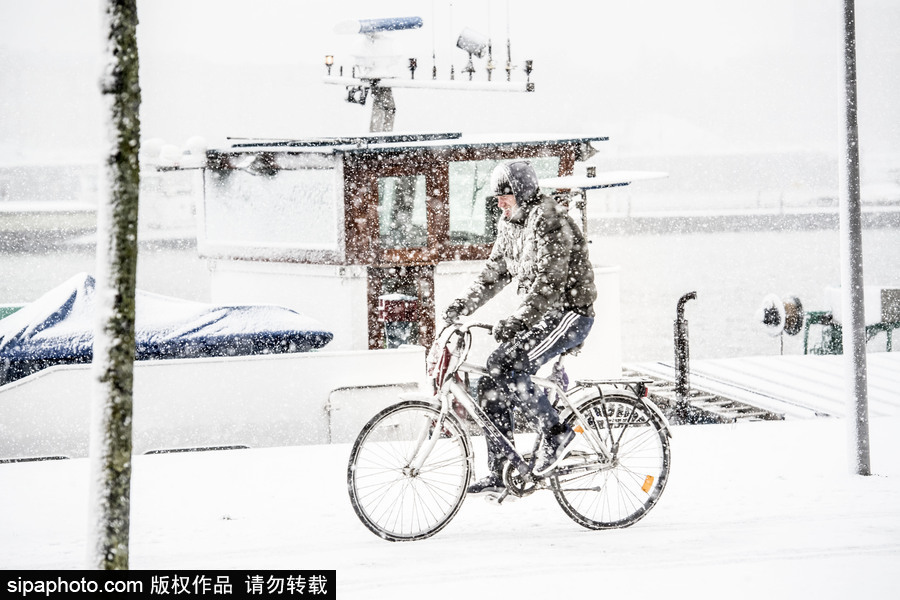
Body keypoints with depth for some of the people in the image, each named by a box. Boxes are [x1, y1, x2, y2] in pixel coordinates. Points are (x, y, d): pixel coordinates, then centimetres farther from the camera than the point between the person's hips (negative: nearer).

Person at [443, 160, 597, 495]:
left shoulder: (550, 221, -18)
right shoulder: (511, 225, 11)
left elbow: (550, 282, -27)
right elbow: (495, 272, 16)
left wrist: (517, 321, -35)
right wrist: (464, 304, 1)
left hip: (569, 313, -9)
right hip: (539, 315, 9)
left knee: (507, 371, -24)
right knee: (490, 382, 0)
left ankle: (556, 433, -8)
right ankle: (498, 476, 5)